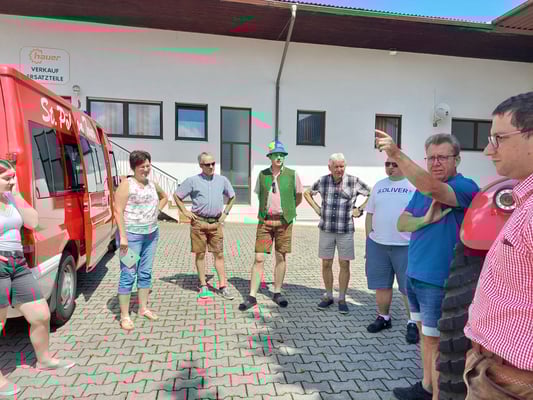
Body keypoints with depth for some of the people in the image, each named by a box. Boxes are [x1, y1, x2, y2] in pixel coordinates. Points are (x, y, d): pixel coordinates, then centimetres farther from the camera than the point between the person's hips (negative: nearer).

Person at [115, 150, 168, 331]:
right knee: (128, 275, -2)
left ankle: (143, 308, 27)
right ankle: (125, 316, 9)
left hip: (151, 234, 6)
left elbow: (164, 197, 29)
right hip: (132, 234, -6)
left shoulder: (152, 184, 10)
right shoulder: (126, 184, -8)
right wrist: (123, 236, -18)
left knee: (145, 273, 13)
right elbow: (118, 211, -13)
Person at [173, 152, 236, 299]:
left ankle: (223, 286, 10)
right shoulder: (193, 181, -1)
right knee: (200, 254, 6)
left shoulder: (222, 180, 7)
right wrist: (185, 212, -1)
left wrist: (225, 213, 11)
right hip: (199, 222, -2)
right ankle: (203, 286, 17)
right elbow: (176, 196, 6)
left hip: (216, 222, 2)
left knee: (219, 254, 3)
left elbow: (232, 197, 20)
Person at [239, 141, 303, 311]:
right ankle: (252, 296, 8)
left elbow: (299, 196, 11)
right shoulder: (262, 174, 4)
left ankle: (277, 293, 23)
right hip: (265, 221, 1)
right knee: (259, 258, 0)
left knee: (281, 257, 8)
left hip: (284, 221, 0)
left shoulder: (292, 174, -1)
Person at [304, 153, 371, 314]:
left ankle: (342, 299, 19)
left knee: (344, 264, 4)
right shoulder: (322, 181, 2)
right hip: (326, 230, 2)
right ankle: (328, 296, 25)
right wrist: (317, 209, 7)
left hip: (346, 230, -2)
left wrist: (359, 210, -2)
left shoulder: (354, 181, -5)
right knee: (326, 264, 8)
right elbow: (307, 193, 17)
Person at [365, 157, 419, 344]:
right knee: (381, 284, 13)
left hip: (406, 246, -4)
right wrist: (368, 240, 9)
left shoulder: (415, 185, -2)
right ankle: (383, 317, 31)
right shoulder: (379, 186, 11)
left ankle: (412, 323, 21)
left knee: (409, 287, 5)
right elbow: (370, 214, 12)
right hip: (378, 244, 4)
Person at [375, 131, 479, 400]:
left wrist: (397, 154, -44)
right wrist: (427, 219, -16)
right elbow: (401, 224, 3)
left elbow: (432, 188, -36)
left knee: (435, 340, 2)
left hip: (439, 281, -7)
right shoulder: (422, 188, 9)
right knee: (424, 333, 19)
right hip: (414, 276, 7)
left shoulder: (465, 187, -14)